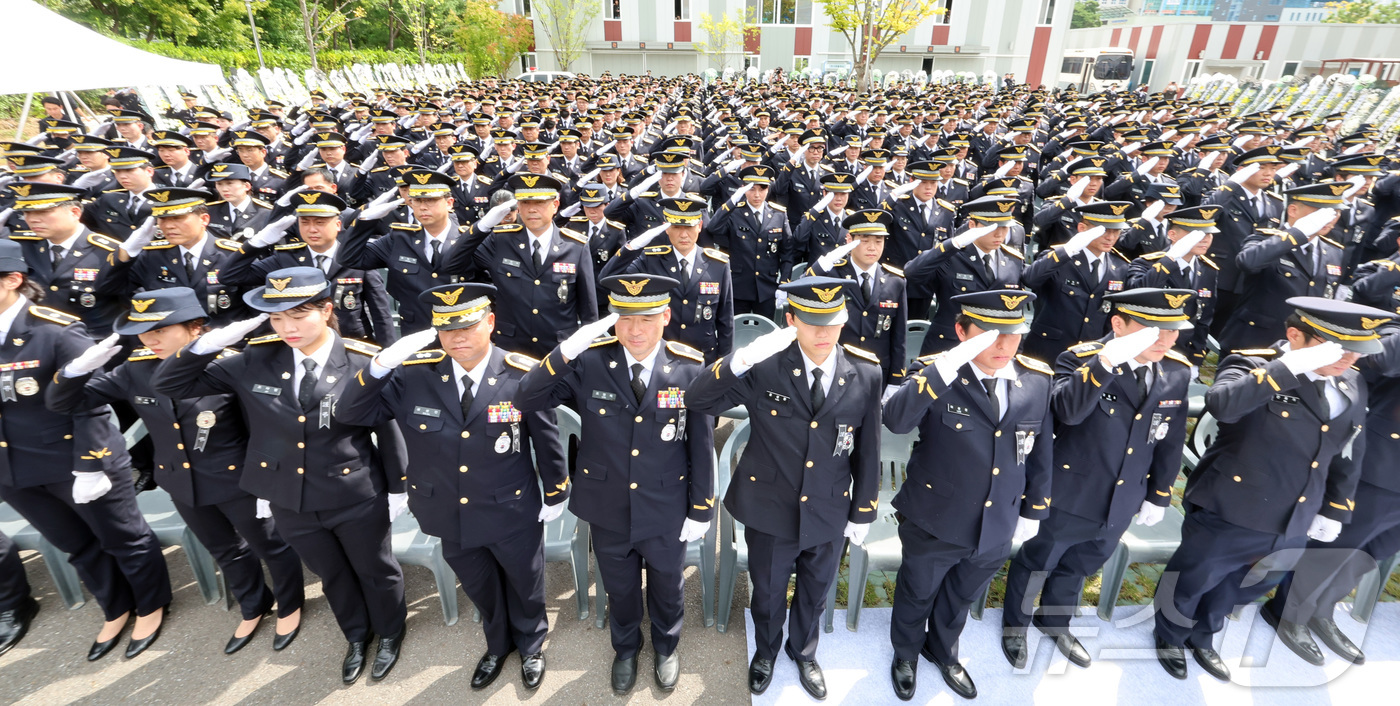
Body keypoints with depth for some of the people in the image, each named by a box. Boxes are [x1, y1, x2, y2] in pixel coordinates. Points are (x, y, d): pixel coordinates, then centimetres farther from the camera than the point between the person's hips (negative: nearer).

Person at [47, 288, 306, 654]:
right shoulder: (136, 370, -7)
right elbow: (63, 402, 1)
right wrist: (81, 366, -20)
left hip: (237, 482, -5)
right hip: (182, 485, 6)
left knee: (271, 547, 15)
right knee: (226, 552, 25)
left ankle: (290, 607, 41)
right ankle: (253, 609, 49)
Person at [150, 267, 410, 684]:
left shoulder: (364, 362, -19)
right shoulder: (254, 361, -9)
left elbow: (388, 429, -10)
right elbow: (167, 384, -2)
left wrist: (397, 487, -3)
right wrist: (213, 342, -18)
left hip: (357, 498, -3)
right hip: (290, 501, 4)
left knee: (376, 572, 19)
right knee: (332, 576, 26)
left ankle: (390, 635, 48)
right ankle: (356, 638, 52)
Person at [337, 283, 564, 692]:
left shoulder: (523, 375, -22)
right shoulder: (413, 374, -15)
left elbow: (546, 440, -10)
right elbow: (350, 415, -10)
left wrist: (556, 495, 0)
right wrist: (382, 363, -27)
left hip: (513, 515, -2)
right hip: (452, 516, 3)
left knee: (524, 588, 23)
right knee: (480, 590, 28)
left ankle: (531, 647, 55)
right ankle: (498, 645, 58)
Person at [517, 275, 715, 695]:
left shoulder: (689, 368, -16)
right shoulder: (589, 362, -16)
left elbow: (701, 445, -8)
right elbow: (527, 400, -19)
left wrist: (701, 510, -3)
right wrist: (567, 350, -33)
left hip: (666, 514, 0)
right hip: (609, 510, 1)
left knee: (667, 588, 25)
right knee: (620, 589, 26)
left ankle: (666, 647, 56)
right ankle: (626, 649, 57)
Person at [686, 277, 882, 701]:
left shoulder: (866, 373, -11)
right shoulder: (763, 367, -20)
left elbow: (867, 450, -2)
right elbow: (697, 401, -23)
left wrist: (863, 512, 5)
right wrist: (742, 359, -38)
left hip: (829, 514, 2)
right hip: (770, 510, -2)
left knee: (814, 593, 26)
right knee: (768, 592, 23)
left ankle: (804, 653, 56)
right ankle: (765, 652, 54)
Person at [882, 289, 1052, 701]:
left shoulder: (1037, 380, -7)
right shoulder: (936, 374, -21)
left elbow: (1040, 454, 5)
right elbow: (895, 420, -40)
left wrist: (1033, 511, 11)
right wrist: (950, 364, -46)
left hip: (997, 530, 4)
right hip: (933, 525, -4)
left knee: (960, 600, 28)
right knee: (917, 597, 22)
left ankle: (943, 652, 57)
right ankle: (906, 654, 52)